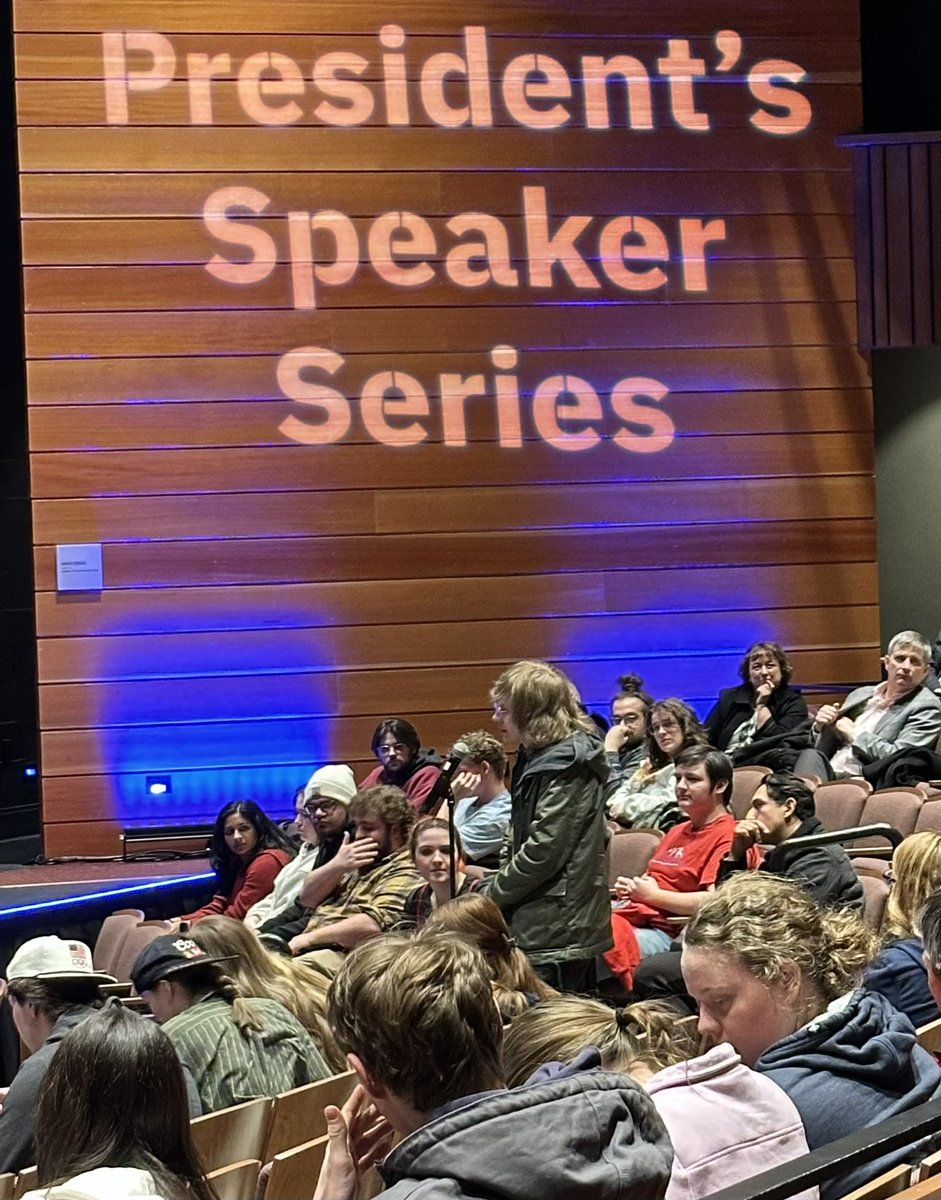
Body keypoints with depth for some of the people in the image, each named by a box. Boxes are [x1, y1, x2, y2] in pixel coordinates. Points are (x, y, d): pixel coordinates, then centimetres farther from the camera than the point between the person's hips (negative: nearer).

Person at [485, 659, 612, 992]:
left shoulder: (568, 768, -14)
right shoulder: (536, 758, 16)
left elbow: (543, 852, -20)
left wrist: (492, 894, -10)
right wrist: (493, 882, 8)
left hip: (557, 930, -10)